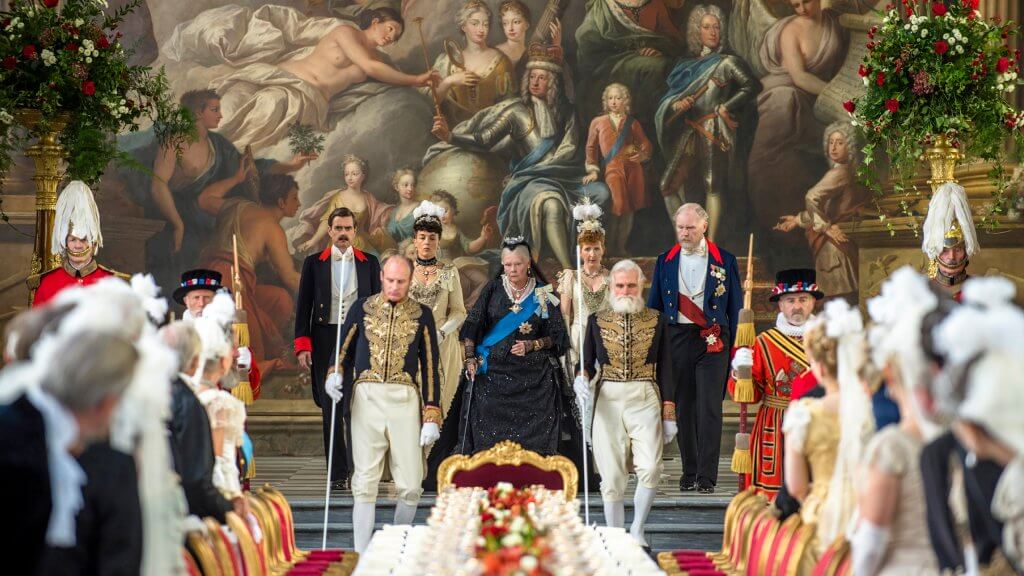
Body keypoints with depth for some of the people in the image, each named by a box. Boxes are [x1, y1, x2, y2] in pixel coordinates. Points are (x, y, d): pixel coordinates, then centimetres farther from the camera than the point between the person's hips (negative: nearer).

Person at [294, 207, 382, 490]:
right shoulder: (314, 263, 8)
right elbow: (303, 306, 6)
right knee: (330, 407, 0)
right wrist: (302, 345, -3)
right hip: (325, 339, 0)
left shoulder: (370, 263, 9)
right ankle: (337, 473, 4)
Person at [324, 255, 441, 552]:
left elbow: (430, 367, 7)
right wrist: (335, 376, -9)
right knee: (365, 481, -1)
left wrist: (432, 416, 1)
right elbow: (344, 350, 14)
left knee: (410, 485, -3)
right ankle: (361, 554, 2)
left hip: (405, 399, 0)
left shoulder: (421, 314, 7)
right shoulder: (363, 308, 8)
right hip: (366, 397, 0)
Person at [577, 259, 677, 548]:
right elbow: (587, 362, 11)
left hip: (645, 400, -1)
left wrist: (669, 415, 4)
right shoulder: (596, 321, 10)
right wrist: (581, 380, -13)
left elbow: (665, 370, 8)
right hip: (608, 403, 1)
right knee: (611, 476, -2)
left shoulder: (657, 320, 8)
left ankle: (637, 529, 3)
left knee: (650, 468, -17)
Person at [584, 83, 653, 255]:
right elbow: (591, 147, 8)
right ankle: (609, 247, -6)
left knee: (629, 208, 2)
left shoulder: (632, 123, 14)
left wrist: (642, 155, -8)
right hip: (612, 169, -3)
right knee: (617, 205, -18)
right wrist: (593, 170, -2)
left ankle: (621, 247, 11)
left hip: (632, 168, 3)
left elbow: (646, 145, 14)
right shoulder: (598, 122, 10)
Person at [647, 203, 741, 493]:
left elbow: (735, 306, 7)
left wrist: (733, 344, -1)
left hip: (713, 340, -2)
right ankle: (689, 472, 13)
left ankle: (707, 476, -6)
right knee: (683, 406, 4)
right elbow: (654, 305, 14)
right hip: (676, 338, 2)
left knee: (709, 407, -7)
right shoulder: (665, 261, 11)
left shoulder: (725, 261, 5)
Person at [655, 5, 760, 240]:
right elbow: (670, 97, 11)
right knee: (672, 185, -1)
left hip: (714, 132, -6)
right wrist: (677, 104, -12)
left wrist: (725, 107, -8)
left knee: (712, 185, -8)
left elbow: (752, 86, -6)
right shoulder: (688, 65, 15)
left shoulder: (727, 63, 0)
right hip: (690, 134, 6)